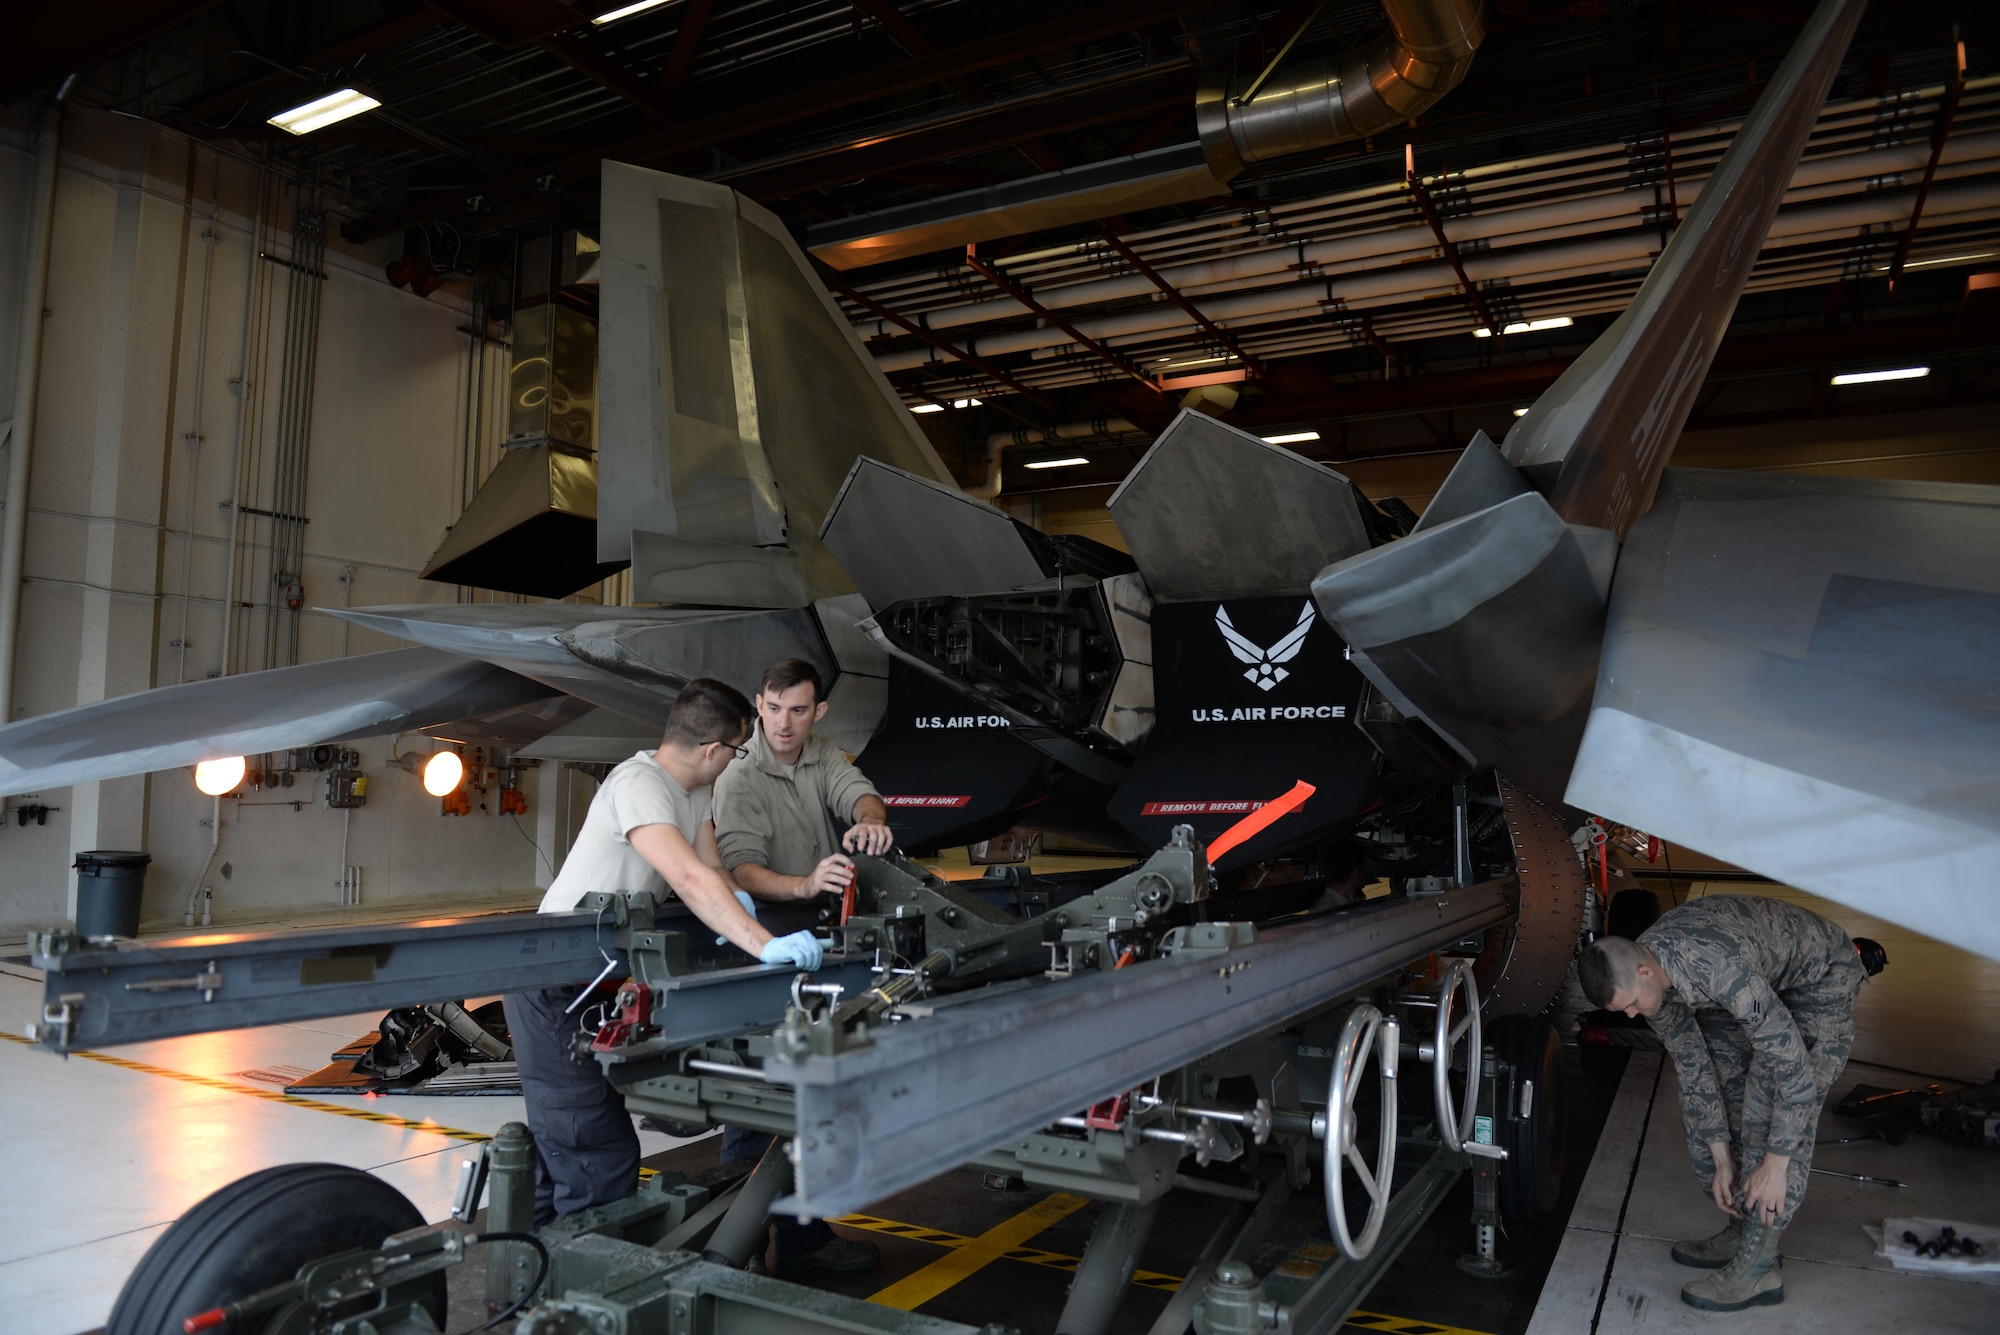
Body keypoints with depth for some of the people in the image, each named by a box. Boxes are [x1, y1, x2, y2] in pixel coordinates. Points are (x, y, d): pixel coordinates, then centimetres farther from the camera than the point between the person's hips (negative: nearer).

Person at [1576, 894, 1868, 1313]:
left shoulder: (1723, 969, -42)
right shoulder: (1639, 977, -17)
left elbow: (1795, 1069, -35)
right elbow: (1692, 1064, -7)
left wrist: (1776, 1164, -27)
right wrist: (1721, 1158, -7)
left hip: (1820, 978, -7)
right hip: (1766, 979, 7)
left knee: (1769, 1109, -17)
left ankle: (1757, 1268, -7)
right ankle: (1742, 1232, 17)